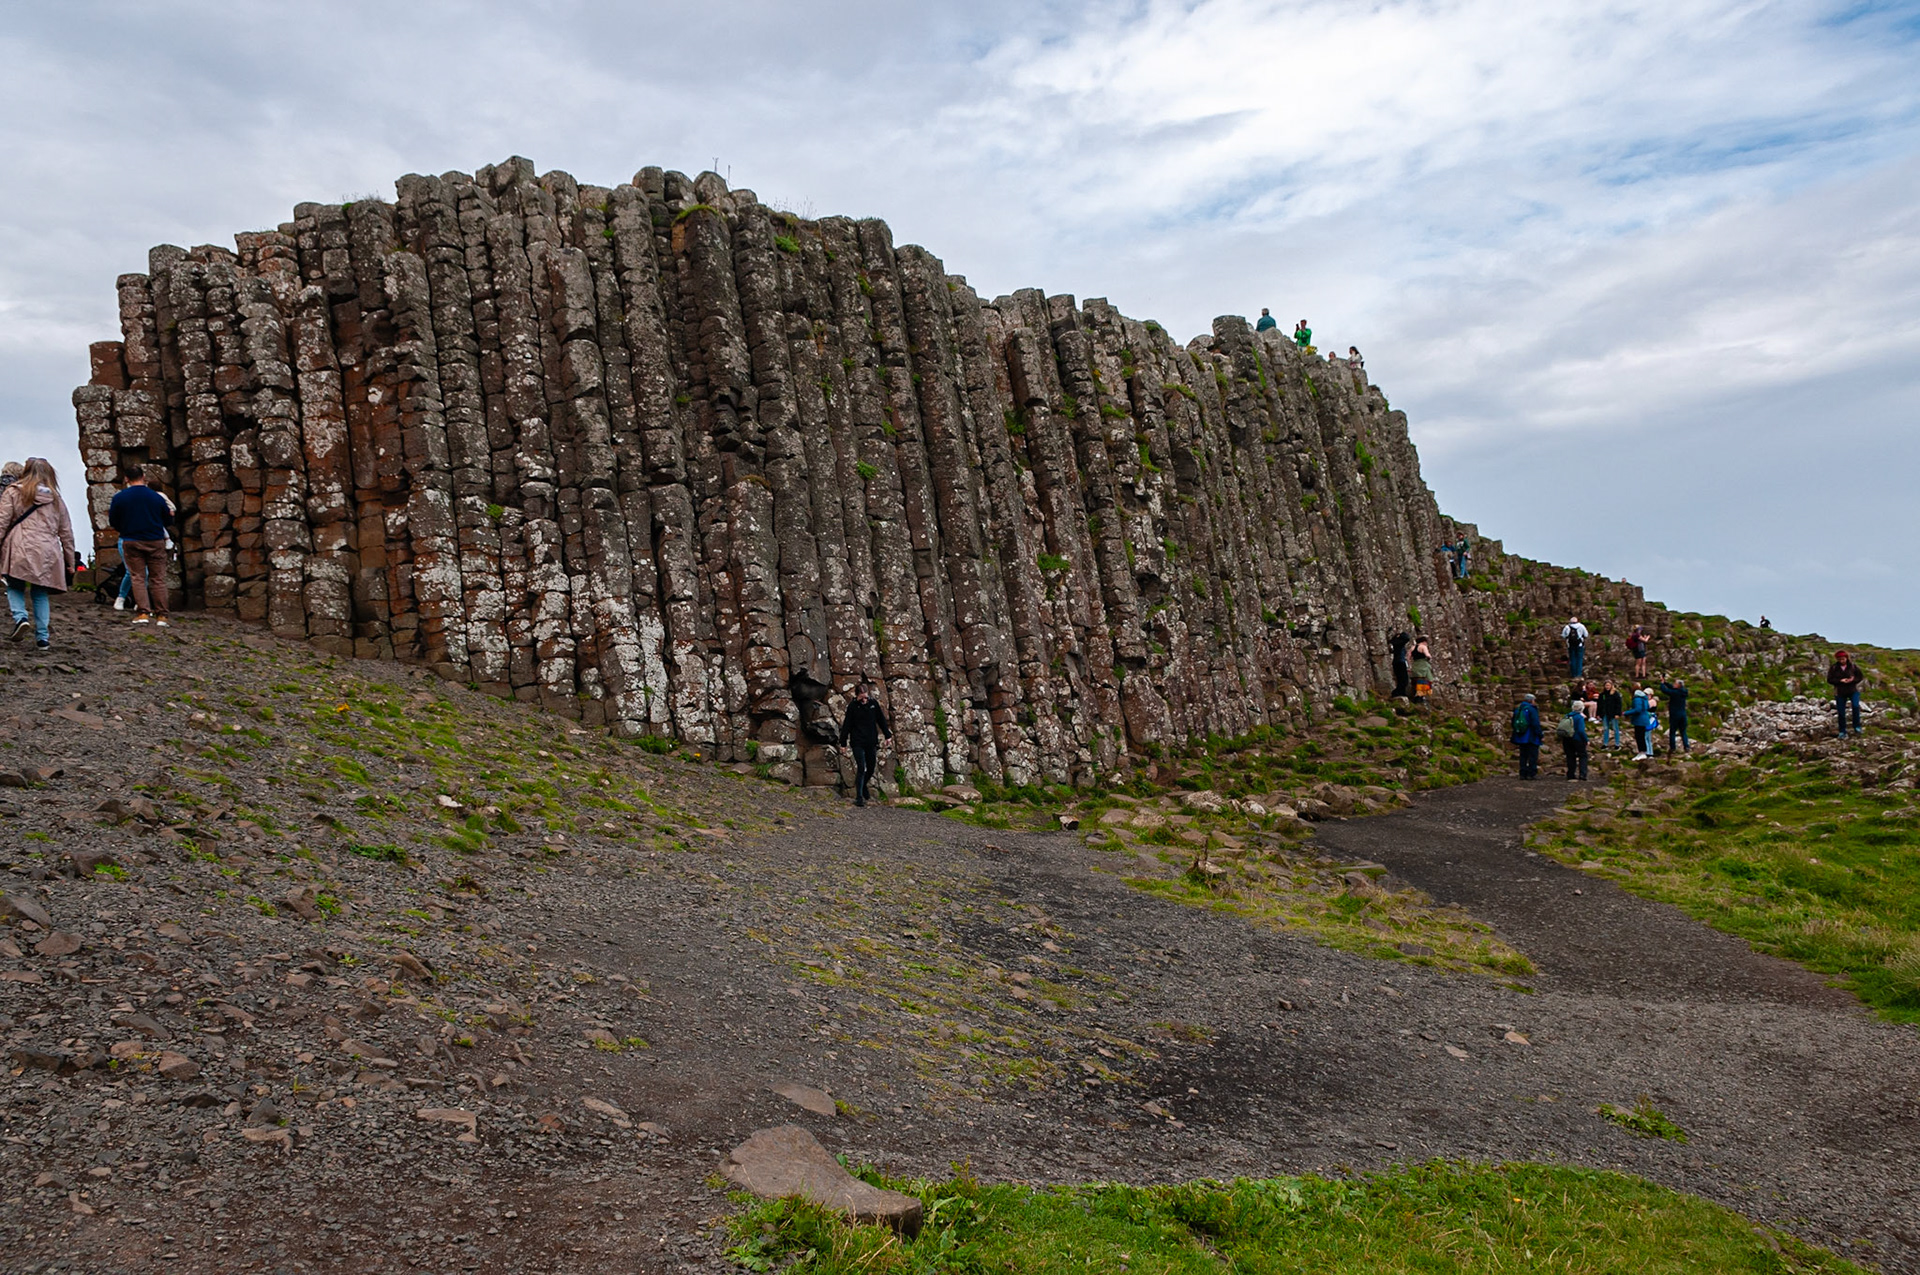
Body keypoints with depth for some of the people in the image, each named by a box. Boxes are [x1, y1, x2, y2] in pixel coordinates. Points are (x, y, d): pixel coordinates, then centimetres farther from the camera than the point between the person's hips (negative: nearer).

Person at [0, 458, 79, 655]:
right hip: (47, 554, 3)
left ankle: (21, 617, -13)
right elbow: (66, 533, 16)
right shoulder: (56, 499, 15)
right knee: (41, 594, 8)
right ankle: (43, 639, 4)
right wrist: (71, 562, 21)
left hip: (19, 551, -3)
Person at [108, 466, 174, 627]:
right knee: (158, 578, 2)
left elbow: (113, 521, 4)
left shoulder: (119, 497, -3)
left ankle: (143, 612, -4)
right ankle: (161, 615, 0)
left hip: (131, 541, 0)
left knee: (137, 577, 5)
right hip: (155, 541, 0)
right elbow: (168, 517, 8)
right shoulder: (157, 497, -3)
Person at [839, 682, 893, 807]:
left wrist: (888, 735, 13)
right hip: (857, 742, -4)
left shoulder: (874, 703, 3)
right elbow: (847, 725, -2)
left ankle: (863, 785, 41)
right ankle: (859, 797, -7)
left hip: (871, 742, 4)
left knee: (871, 768, 13)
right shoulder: (853, 706, -5)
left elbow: (881, 720, 12)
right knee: (861, 768, -11)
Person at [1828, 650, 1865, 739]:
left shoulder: (1853, 666, -2)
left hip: (1853, 690, -1)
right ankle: (1842, 732, 16)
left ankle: (1857, 727, -9)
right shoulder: (1833, 668, -3)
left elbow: (1861, 677, 3)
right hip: (1840, 692, 1)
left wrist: (1853, 680, -17)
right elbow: (1829, 680, -4)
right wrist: (1840, 681, -20)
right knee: (1841, 712, 4)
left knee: (1856, 706, -25)